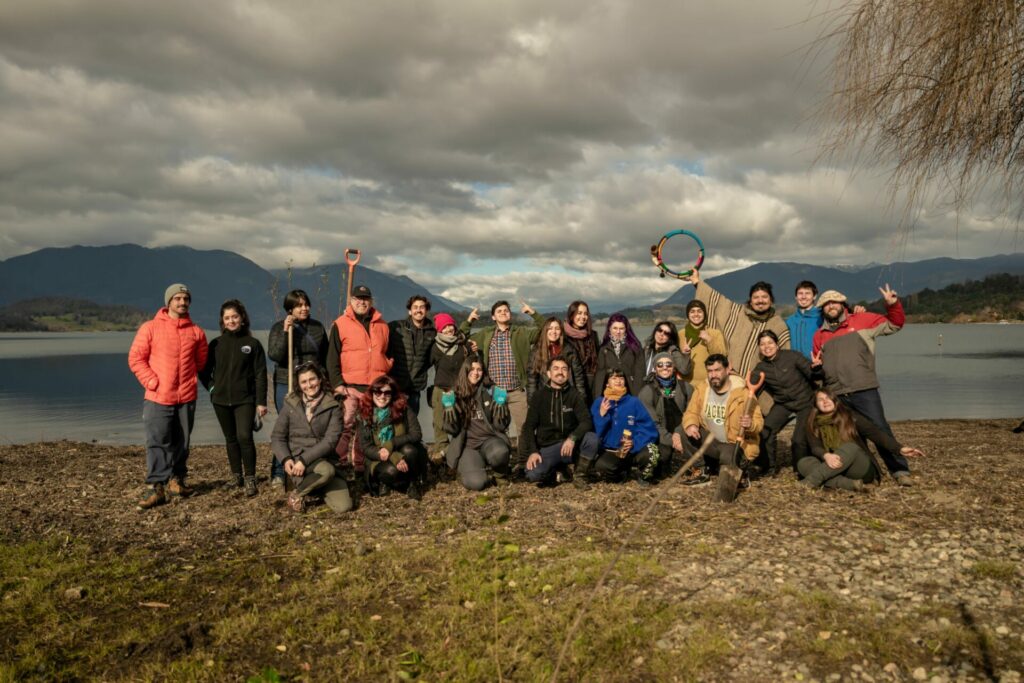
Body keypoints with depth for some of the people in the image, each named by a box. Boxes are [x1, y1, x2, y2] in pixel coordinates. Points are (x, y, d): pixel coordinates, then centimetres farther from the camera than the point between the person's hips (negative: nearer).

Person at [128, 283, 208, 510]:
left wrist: (191, 379, 9)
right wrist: (152, 382, -9)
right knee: (157, 443, -5)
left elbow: (201, 361, 19)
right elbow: (135, 358, -2)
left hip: (187, 398, 3)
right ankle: (155, 487, -2)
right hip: (158, 398, -3)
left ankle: (176, 480, 23)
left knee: (181, 442, 10)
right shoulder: (150, 328, -1)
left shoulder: (196, 331, 7)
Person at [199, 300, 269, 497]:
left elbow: (260, 374, -3)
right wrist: (212, 386, 2)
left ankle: (250, 478, -5)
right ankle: (236, 476, 22)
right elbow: (204, 370, 17)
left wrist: (261, 402, -7)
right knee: (231, 439, 11)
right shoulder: (216, 344, 6)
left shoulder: (253, 343, -2)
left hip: (245, 399, -3)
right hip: (221, 400, 3)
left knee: (244, 437, -14)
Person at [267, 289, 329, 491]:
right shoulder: (279, 327, 1)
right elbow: (274, 355, -12)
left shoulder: (318, 327, 10)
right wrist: (285, 331, -20)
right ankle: (278, 476, 6)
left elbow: (325, 356, 16)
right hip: (287, 385, -3)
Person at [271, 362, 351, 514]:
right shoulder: (290, 404, 5)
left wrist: (304, 459, -20)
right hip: (297, 459, -1)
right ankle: (297, 494, -7)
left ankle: (318, 487, 14)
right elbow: (277, 437, 7)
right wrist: (286, 459, -13)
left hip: (325, 459, 1)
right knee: (327, 470, -36)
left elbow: (330, 440, -9)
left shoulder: (332, 406, 1)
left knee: (344, 506, -16)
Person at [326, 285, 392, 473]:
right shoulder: (341, 324, 2)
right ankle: (342, 463, 0)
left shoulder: (382, 325, 15)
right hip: (351, 387, -4)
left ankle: (361, 465, 17)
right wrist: (337, 384, -9)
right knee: (348, 426, -8)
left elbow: (389, 355, 22)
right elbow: (332, 358, -1)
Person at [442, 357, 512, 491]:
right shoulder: (456, 394, 2)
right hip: (467, 445, 0)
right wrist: (449, 407, -17)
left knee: (499, 453, -37)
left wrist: (500, 404, -15)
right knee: (476, 483, -27)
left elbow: (500, 425, -1)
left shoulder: (491, 392, 2)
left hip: (489, 440, 1)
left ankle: (499, 470, 1)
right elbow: (452, 429, -3)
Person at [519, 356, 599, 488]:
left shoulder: (575, 395, 1)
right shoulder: (539, 395, 3)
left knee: (592, 439, -30)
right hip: (547, 448, 0)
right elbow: (529, 426, 1)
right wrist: (533, 451, -14)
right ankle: (555, 470, 8)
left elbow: (586, 422, -10)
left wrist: (572, 438, -30)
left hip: (570, 445, 0)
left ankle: (580, 476, -5)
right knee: (533, 475, -28)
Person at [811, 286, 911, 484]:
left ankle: (900, 471, 2)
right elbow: (818, 365, 26)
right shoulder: (820, 335, 17)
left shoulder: (861, 320, 8)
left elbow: (894, 325, 13)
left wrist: (893, 305, -2)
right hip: (835, 395, 4)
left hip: (864, 390, -4)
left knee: (880, 429, -7)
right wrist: (816, 365, 4)